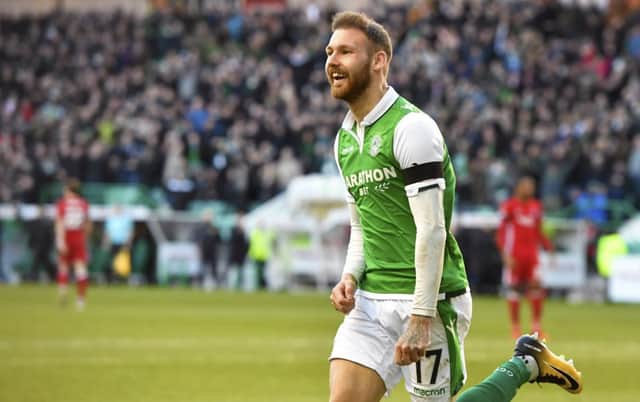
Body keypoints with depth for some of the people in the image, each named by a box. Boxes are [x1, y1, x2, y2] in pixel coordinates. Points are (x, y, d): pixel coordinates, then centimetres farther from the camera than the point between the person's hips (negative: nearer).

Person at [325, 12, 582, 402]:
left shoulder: (411, 127, -13)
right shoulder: (346, 138, 14)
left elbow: (432, 229, -18)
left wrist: (421, 319, -22)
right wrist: (350, 277, 2)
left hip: (429, 298, -7)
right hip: (370, 302, 7)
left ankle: (525, 366, 21)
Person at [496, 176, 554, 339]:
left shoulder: (536, 206, 13)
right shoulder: (509, 206, -3)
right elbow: (501, 232, -5)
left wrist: (549, 247, 11)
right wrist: (506, 254, -14)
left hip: (532, 254, 4)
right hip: (514, 256, -4)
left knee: (536, 287, -5)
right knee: (513, 289, -1)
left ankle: (536, 326, 3)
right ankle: (515, 327, 8)